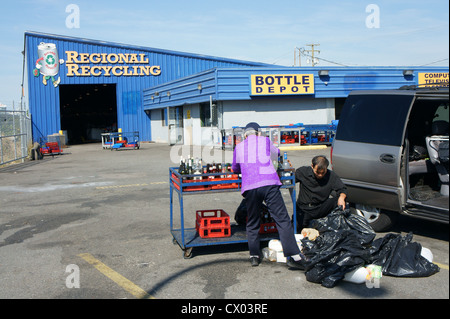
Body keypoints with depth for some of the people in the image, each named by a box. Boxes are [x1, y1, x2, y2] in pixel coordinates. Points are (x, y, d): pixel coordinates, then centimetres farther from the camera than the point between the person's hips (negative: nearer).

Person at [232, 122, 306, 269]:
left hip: (249, 187, 2)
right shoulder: (266, 141, 18)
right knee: (282, 220, -3)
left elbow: (235, 168, 34)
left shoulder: (239, 147, 20)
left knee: (252, 223, 16)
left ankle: (254, 256, 16)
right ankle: (293, 256, -8)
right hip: (269, 184, -2)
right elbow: (276, 153, 39)